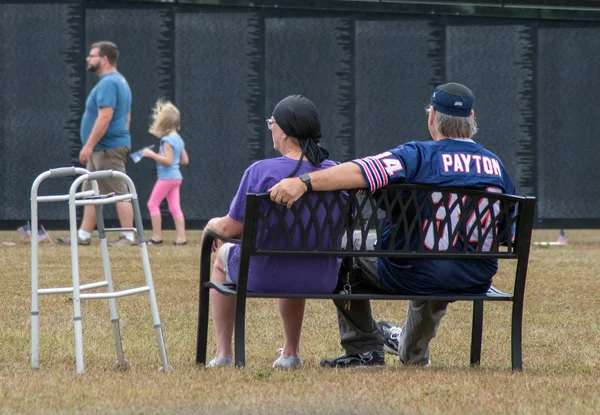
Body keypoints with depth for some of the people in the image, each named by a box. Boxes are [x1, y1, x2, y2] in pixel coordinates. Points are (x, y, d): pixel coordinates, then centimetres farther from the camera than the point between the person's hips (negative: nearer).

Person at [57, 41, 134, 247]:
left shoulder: (107, 84, -15)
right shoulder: (120, 81, 18)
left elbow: (105, 117, -24)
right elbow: (126, 117, 23)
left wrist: (89, 145, -23)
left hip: (108, 149, -11)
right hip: (102, 150, 11)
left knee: (118, 193, -8)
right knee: (90, 192, 12)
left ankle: (128, 237, -6)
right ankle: (83, 236, 14)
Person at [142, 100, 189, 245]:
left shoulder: (167, 140, -16)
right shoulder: (178, 139, 12)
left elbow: (168, 161, -22)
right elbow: (185, 160, 15)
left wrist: (152, 155, -18)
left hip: (166, 177, -9)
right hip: (176, 177, 9)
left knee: (153, 204, -1)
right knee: (175, 207, 7)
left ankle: (157, 236, -4)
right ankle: (181, 237, 2)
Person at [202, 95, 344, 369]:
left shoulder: (261, 171, -16)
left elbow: (231, 228, -10)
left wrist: (212, 225, 15)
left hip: (263, 279, -4)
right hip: (322, 281, 4)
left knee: (223, 256, 31)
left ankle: (223, 355, 30)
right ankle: (291, 354, 44)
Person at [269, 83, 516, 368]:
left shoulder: (420, 155, -11)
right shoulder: (496, 165, 4)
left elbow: (361, 171, -26)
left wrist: (303, 182, -32)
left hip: (412, 277, -5)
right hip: (477, 282, 6)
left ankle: (364, 349, 21)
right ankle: (414, 352, 57)